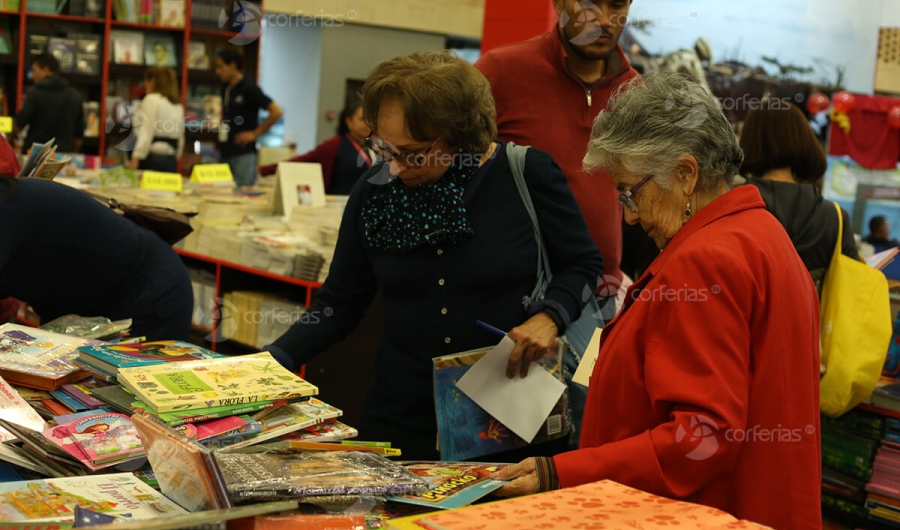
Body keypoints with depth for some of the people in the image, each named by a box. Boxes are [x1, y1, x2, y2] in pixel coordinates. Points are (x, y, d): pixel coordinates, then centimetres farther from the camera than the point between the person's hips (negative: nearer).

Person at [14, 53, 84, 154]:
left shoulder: (34, 93, -5)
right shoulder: (75, 95, 9)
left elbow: (20, 123, -7)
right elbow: (79, 134, 12)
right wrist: (72, 156, 21)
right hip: (64, 154, 4)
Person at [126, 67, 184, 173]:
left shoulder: (151, 100, -4)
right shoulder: (178, 105, 16)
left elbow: (146, 133, -14)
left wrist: (135, 158, -20)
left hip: (152, 159, -7)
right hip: (171, 161, 7)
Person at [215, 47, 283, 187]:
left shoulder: (249, 89, -10)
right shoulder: (226, 90, 13)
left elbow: (276, 111, -15)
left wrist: (255, 133, -12)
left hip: (243, 154, -8)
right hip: (225, 153, 8)